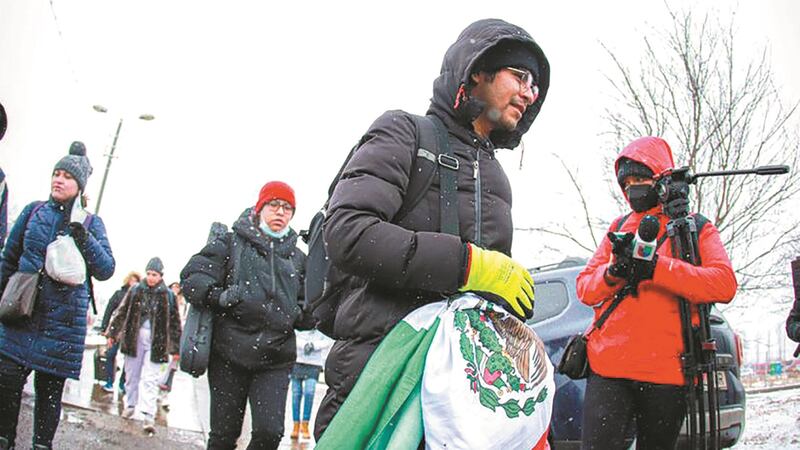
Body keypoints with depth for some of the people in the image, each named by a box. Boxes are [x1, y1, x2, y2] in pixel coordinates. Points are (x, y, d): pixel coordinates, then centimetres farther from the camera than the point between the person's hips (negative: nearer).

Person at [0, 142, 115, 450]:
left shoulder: (91, 223, 2)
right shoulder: (33, 211, 7)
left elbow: (106, 270, -6)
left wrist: (83, 237, -18)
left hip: (62, 320, -2)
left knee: (49, 388, 6)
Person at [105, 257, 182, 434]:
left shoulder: (167, 295, -2)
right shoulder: (136, 290, 2)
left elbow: (174, 323, 1)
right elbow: (121, 312, 10)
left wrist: (175, 348, 2)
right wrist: (112, 333, 7)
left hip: (155, 342, -2)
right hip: (134, 338, 3)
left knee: (150, 378, -6)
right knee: (131, 374, 14)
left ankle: (148, 415, -8)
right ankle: (130, 405, 33)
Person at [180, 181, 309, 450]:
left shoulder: (297, 258, 16)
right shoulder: (231, 243, 7)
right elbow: (192, 277, -2)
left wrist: (298, 314, 1)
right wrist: (220, 297, -19)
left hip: (276, 359, 2)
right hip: (229, 356, -2)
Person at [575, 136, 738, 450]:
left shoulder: (696, 227, 9)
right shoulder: (619, 228, 17)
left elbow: (724, 284, -10)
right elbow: (584, 288, 10)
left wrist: (655, 267, -21)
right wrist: (613, 272, -13)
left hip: (667, 370, -1)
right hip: (608, 366, 1)